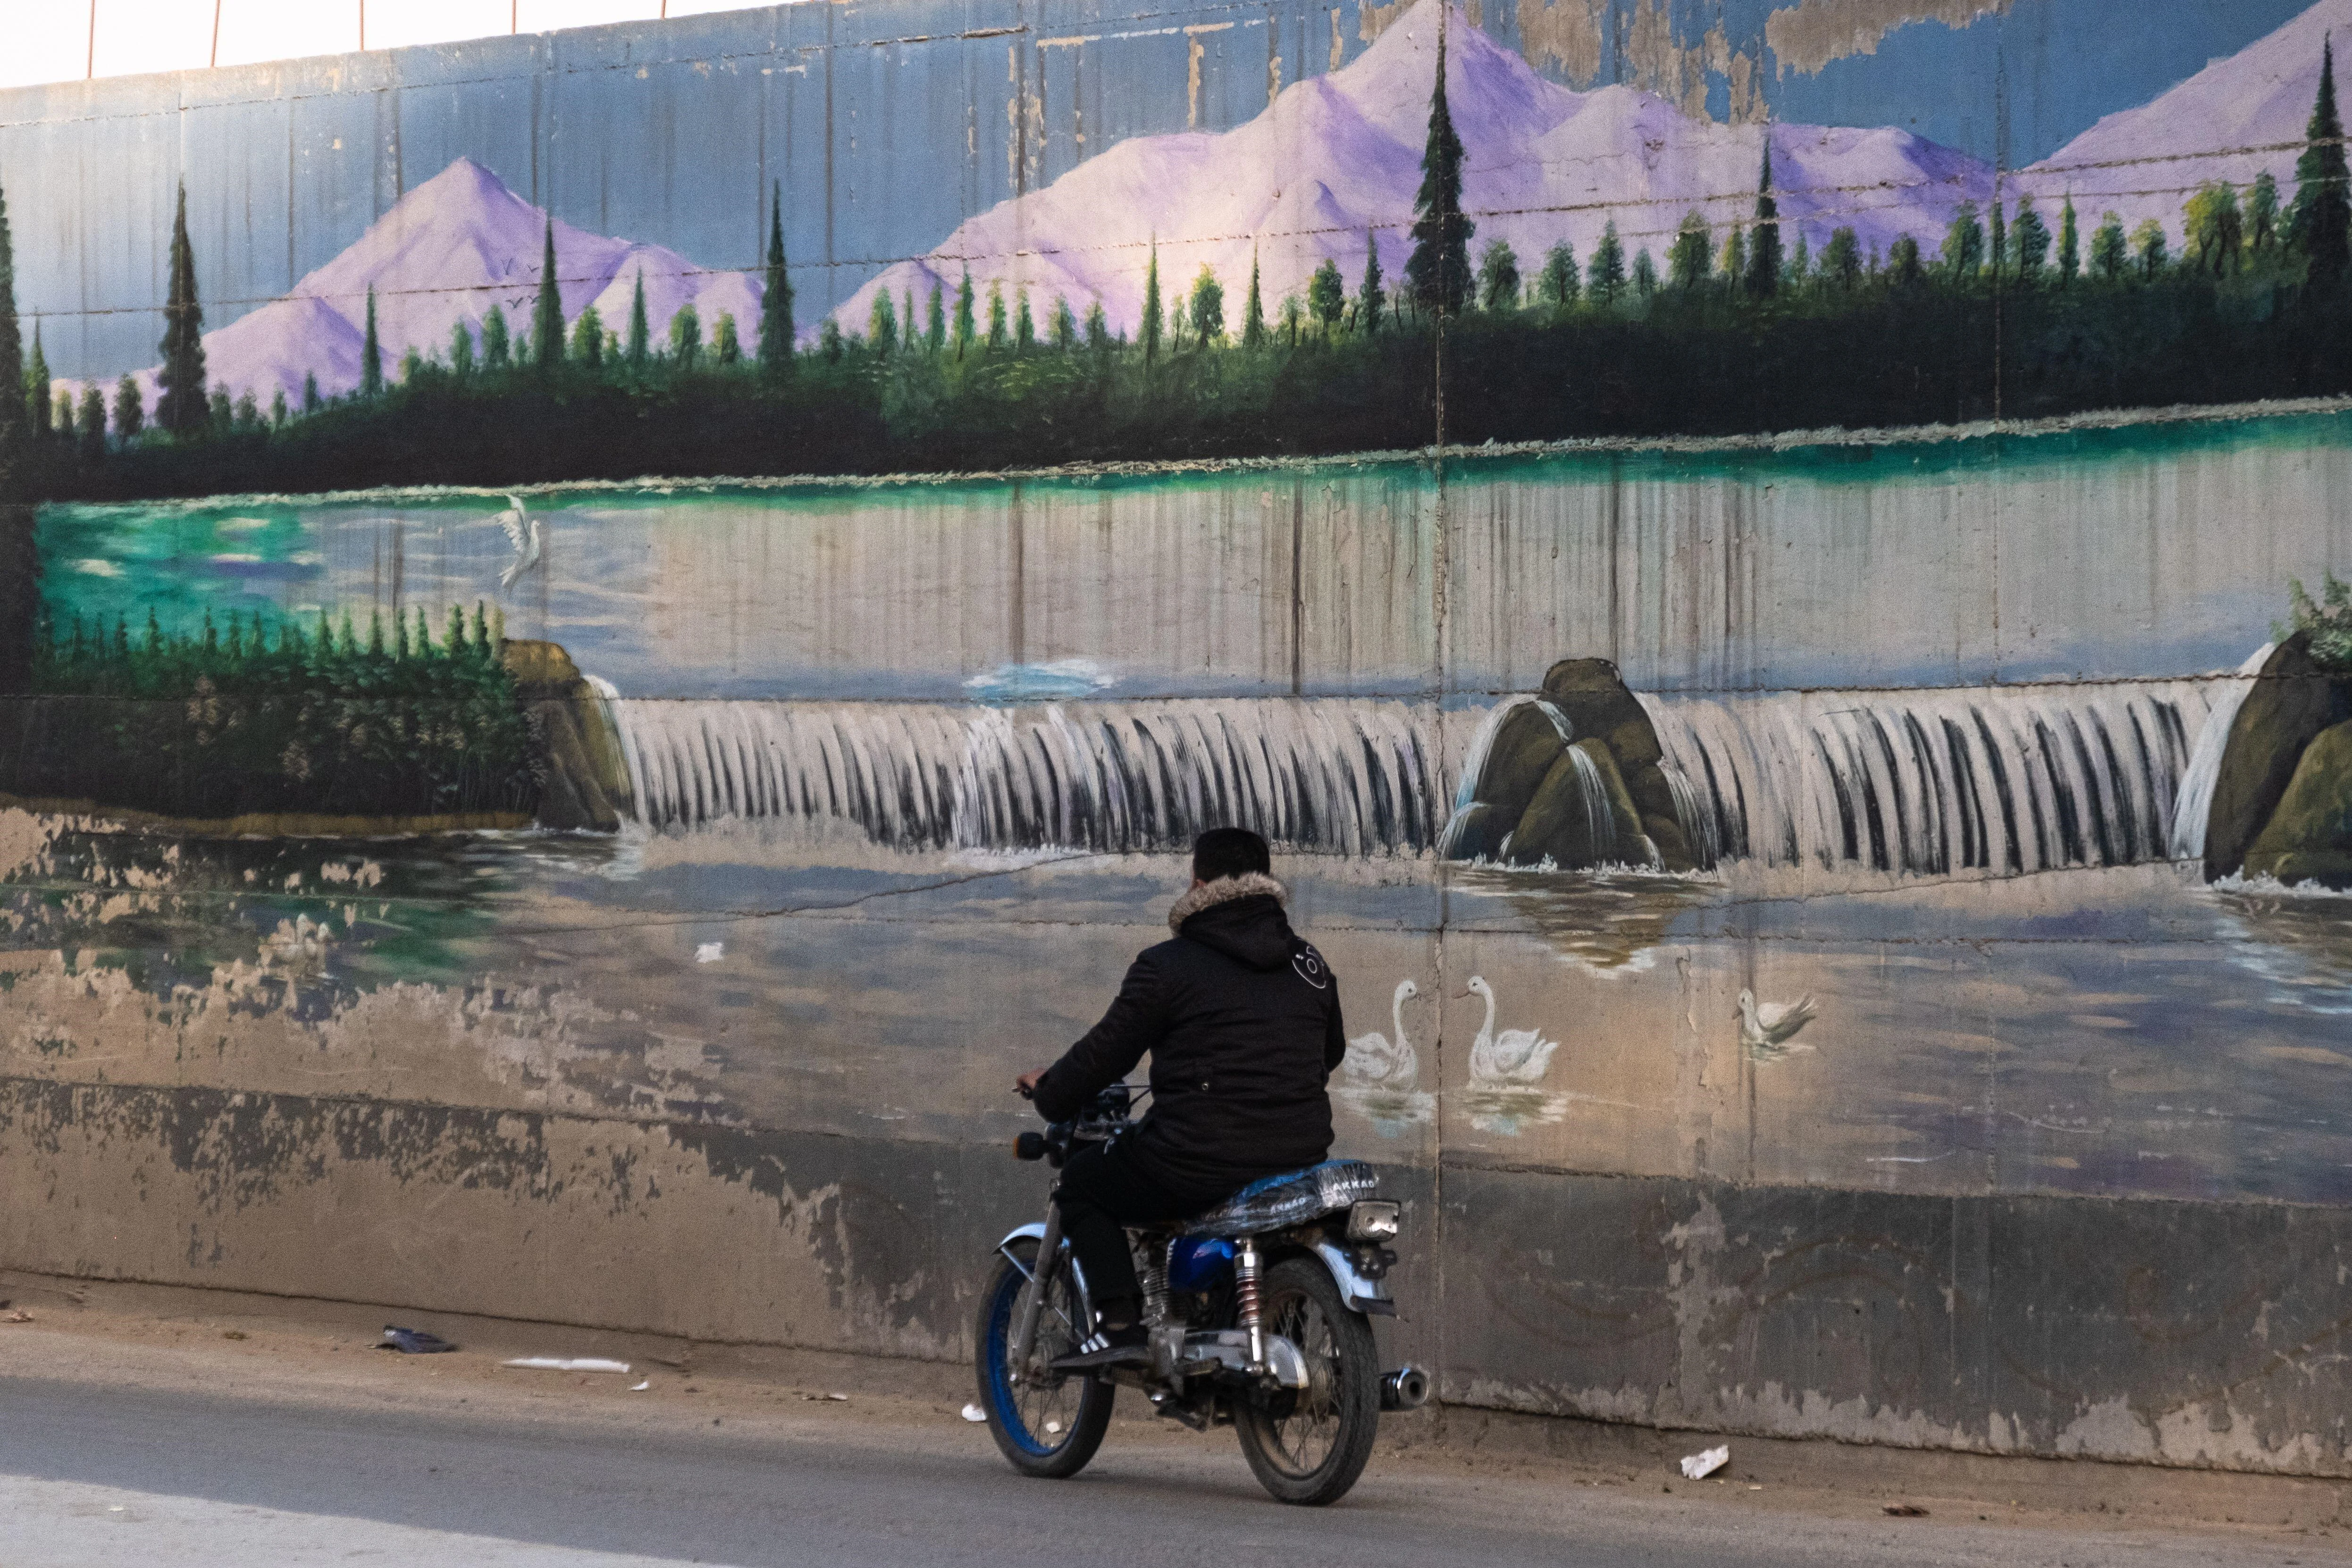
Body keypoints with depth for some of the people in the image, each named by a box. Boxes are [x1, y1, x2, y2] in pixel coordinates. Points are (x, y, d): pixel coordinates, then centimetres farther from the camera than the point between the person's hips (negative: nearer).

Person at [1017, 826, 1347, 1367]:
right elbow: (1331, 1053, 25)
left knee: (1082, 1183, 16)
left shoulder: (1166, 966, -7)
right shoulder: (1310, 964, 11)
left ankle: (1119, 1324, -1)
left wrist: (1048, 1091, 18)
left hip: (1199, 1166, -6)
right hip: (1302, 1162, 6)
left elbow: (1107, 1052, -1)